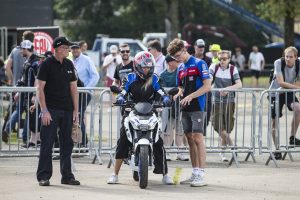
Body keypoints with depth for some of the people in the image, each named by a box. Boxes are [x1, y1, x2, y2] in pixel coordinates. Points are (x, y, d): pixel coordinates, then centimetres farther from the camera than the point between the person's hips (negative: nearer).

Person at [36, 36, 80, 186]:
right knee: (47, 144, -5)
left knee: (67, 144, 8)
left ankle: (67, 175, 14)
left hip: (67, 111, 6)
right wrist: (44, 110, -15)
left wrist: (76, 110, 10)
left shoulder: (69, 65, 12)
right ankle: (43, 176, -2)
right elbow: (40, 88, -8)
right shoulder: (47, 64, -6)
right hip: (51, 110, -6)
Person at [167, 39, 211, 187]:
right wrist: (178, 95, 3)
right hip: (185, 108, 8)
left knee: (197, 138, -12)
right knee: (190, 139, 8)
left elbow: (207, 86, -12)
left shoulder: (199, 64, -6)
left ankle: (201, 175, -14)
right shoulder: (180, 68, 17)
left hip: (197, 107, -8)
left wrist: (190, 96, -18)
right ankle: (194, 174, 13)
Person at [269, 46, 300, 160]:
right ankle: (277, 149, 16)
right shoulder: (279, 63, -22)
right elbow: (281, 83, -28)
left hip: (289, 92, 2)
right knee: (275, 121, 1)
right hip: (276, 92, -2)